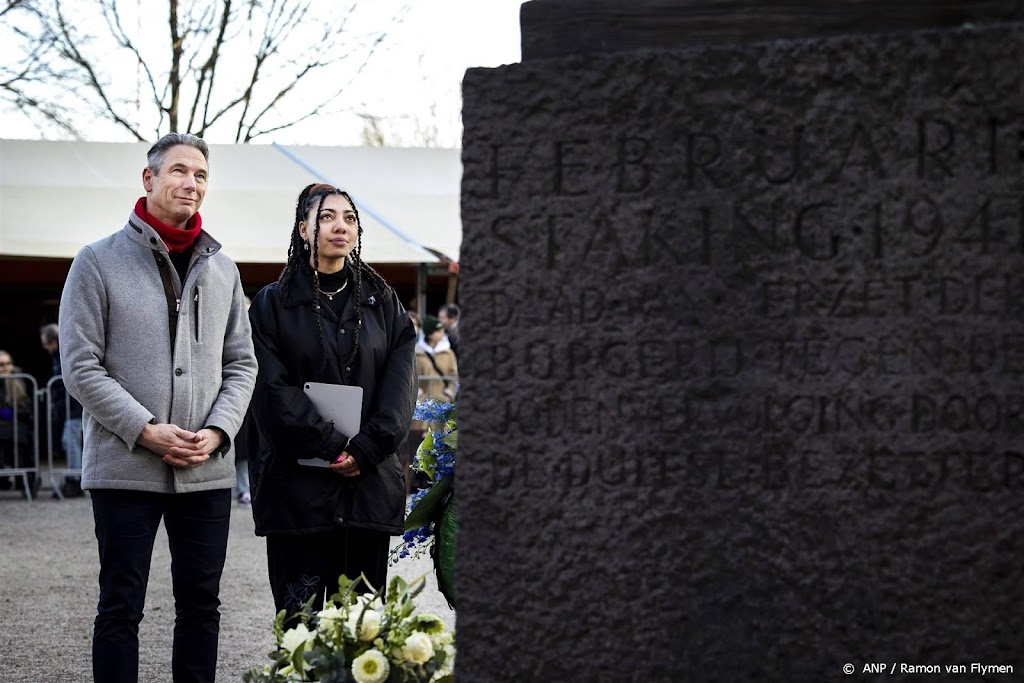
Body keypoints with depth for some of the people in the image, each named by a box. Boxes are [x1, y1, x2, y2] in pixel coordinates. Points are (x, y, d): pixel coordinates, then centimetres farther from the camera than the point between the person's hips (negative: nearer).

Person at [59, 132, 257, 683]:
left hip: (208, 471, 4)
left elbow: (241, 363, 12)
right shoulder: (99, 261, -2)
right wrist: (147, 431, -15)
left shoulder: (221, 269, 11)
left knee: (201, 605, 10)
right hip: (124, 467, -4)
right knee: (120, 608, 2)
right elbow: (81, 367, -7)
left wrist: (217, 431, -5)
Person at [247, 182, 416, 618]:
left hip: (370, 481, 3)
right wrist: (331, 446, -14)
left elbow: (401, 383, 4)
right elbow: (272, 388, -5)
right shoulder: (273, 303, 5)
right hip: (297, 484, -2)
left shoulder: (382, 301, 13)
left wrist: (367, 449, -10)